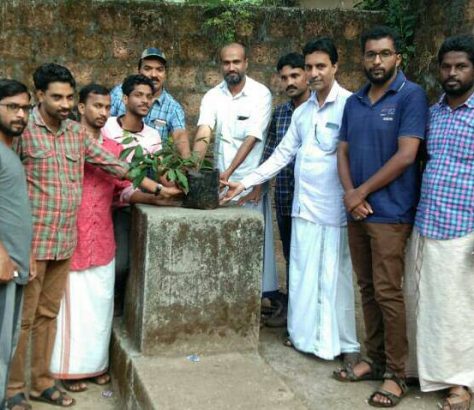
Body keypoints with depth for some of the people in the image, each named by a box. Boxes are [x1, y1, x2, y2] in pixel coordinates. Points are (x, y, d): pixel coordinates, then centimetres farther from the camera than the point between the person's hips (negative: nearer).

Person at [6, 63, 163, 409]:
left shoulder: (77, 132, 9)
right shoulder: (23, 129, -10)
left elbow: (112, 163, 12)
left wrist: (156, 187, 10)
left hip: (65, 241, 6)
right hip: (32, 241, -6)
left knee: (48, 314, 15)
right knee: (22, 317, 3)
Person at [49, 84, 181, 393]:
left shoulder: (114, 148, 9)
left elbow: (125, 190, 6)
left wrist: (155, 197, -9)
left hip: (103, 240, 5)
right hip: (72, 239, -5)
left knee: (100, 304, 13)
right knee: (73, 305, 5)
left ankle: (97, 363, 27)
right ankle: (70, 368, 18)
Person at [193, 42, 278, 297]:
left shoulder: (261, 94, -7)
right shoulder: (213, 96, 2)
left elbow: (251, 138, -15)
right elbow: (203, 134, -11)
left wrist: (229, 171, -25)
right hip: (220, 178, 3)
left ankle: (262, 290, 11)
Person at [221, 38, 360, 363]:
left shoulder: (349, 105, -8)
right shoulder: (302, 112, 14)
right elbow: (282, 154, 18)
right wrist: (246, 183, 15)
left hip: (334, 207, -6)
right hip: (304, 205, 6)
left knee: (335, 276, 1)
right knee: (302, 274, 12)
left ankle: (345, 344, 15)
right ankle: (305, 335, 26)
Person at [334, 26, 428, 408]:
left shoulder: (411, 95, -7)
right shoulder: (354, 102, 13)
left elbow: (405, 156, -14)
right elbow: (343, 152, 13)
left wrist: (361, 192, -10)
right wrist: (349, 194, -6)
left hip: (390, 213, -6)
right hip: (358, 211, 6)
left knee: (388, 293, -4)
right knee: (367, 289, 13)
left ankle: (396, 373, 8)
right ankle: (374, 358, 25)